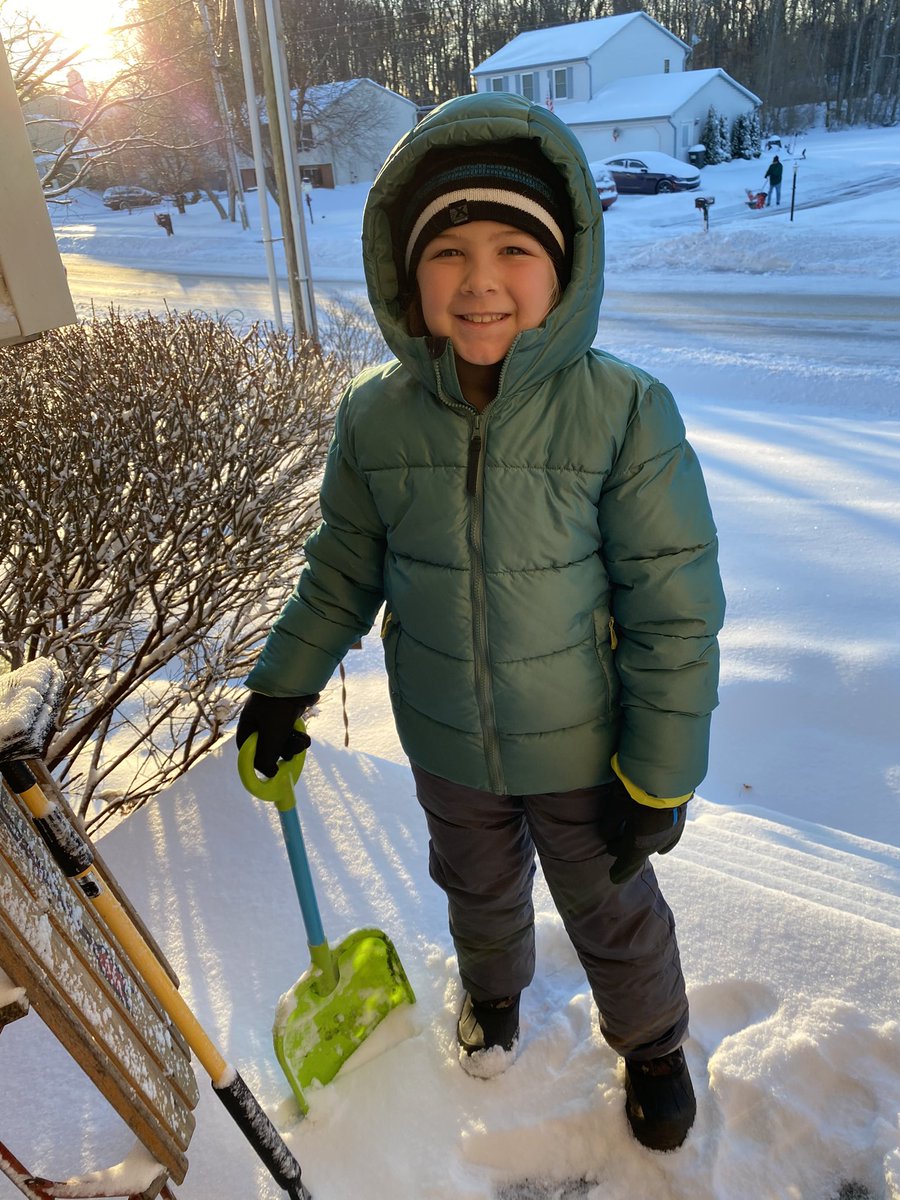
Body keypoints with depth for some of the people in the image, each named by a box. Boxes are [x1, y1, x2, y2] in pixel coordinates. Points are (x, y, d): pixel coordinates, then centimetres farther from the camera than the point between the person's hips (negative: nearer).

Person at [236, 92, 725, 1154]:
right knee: (477, 890, 29)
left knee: (613, 915, 22)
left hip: (582, 750, -2)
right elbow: (344, 567, 2)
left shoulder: (624, 411, -22)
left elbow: (675, 609, -16)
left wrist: (660, 775, -12)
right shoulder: (375, 417, -12)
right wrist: (285, 683, 5)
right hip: (446, 747, 3)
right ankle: (493, 988, 64)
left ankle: (651, 1041, 56)